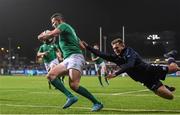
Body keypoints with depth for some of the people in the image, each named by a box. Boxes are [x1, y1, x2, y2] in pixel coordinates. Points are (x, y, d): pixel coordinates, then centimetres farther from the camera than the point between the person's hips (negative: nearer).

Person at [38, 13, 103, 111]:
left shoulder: (64, 25, 2)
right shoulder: (69, 29, 29)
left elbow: (51, 34, -14)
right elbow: (82, 46, 27)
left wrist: (42, 36, 7)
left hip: (75, 57, -10)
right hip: (68, 59, 10)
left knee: (73, 85, -21)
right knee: (50, 75, -5)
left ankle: (97, 103, -9)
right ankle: (70, 96, -15)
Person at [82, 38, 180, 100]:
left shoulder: (129, 51, -17)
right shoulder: (117, 58, 2)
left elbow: (130, 65, -36)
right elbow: (102, 55, 0)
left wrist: (116, 73, -45)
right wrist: (87, 47, -5)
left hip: (151, 70, -3)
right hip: (148, 81, 3)